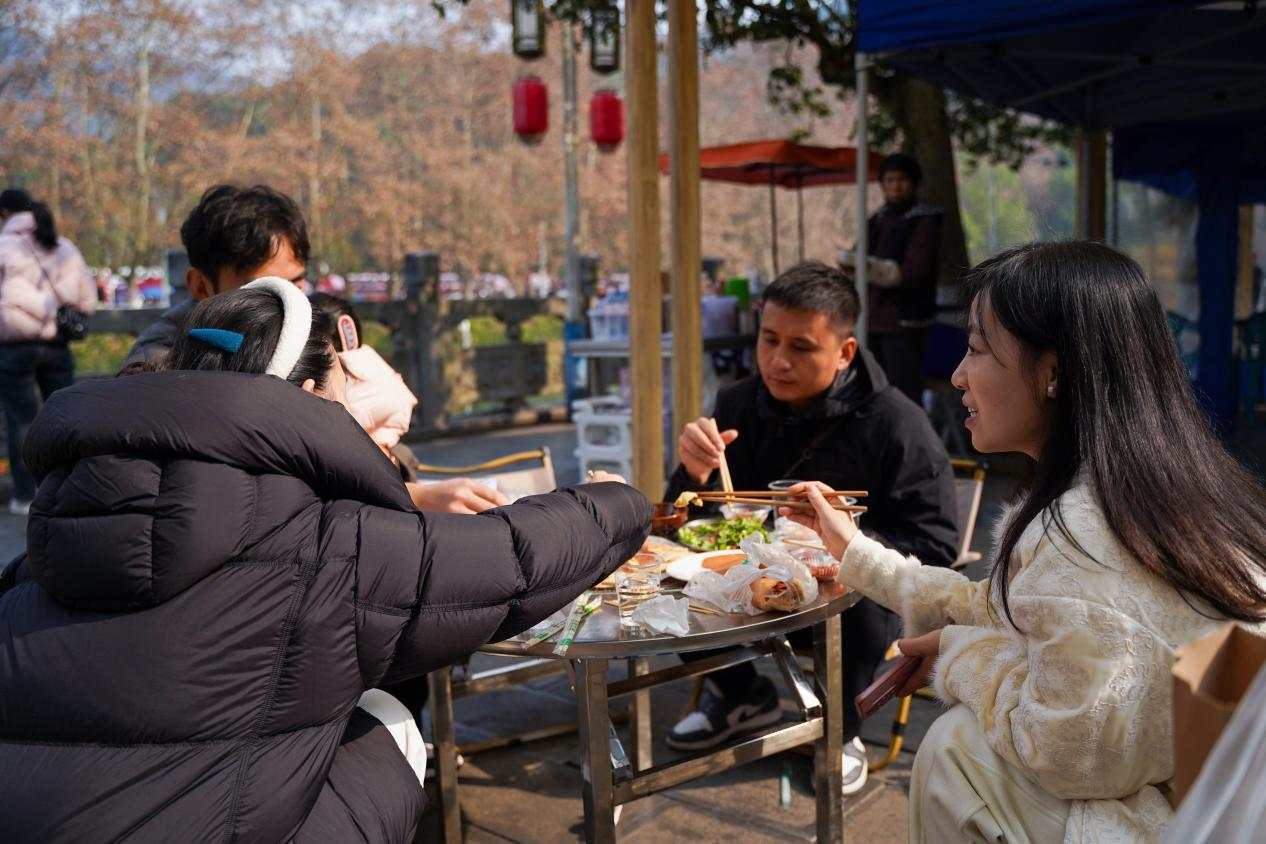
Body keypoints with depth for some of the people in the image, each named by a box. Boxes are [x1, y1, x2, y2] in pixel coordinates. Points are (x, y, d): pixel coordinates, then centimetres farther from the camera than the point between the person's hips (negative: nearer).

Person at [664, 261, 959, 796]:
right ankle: (739, 696, 12)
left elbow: (934, 547, -17)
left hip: (851, 602, -4)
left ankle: (839, 730, -5)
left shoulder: (895, 423, -15)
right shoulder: (738, 405, -1)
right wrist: (693, 475, -24)